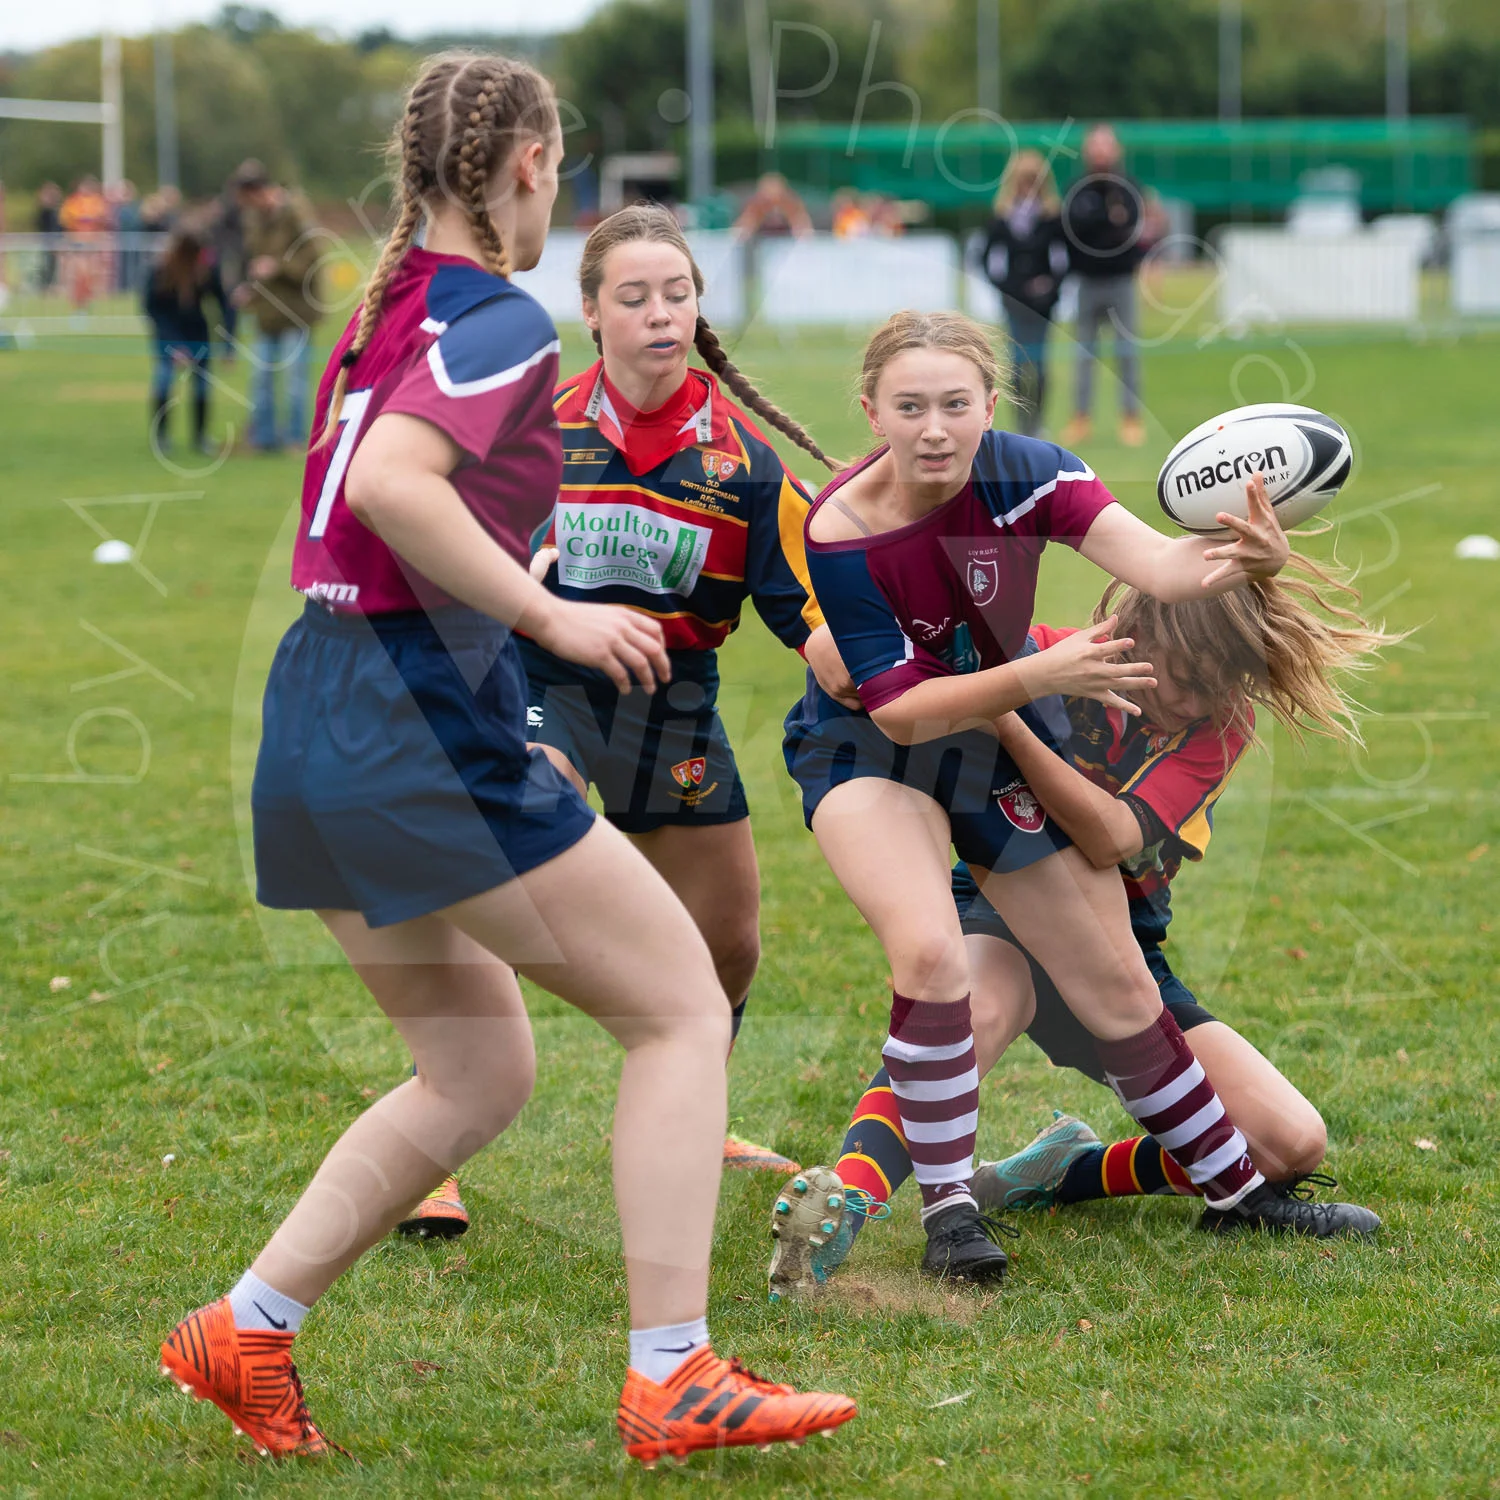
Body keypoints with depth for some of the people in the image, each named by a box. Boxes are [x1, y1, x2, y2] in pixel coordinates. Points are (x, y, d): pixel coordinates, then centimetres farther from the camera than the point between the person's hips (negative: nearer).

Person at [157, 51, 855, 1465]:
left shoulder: (384, 313, 16)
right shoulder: (501, 324, -11)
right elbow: (389, 481, -27)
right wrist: (548, 614, -22)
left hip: (315, 720, 9)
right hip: (423, 726, -9)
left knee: (480, 1071, 19)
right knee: (681, 1011, 0)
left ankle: (244, 1331, 16)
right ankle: (671, 1379, -4)